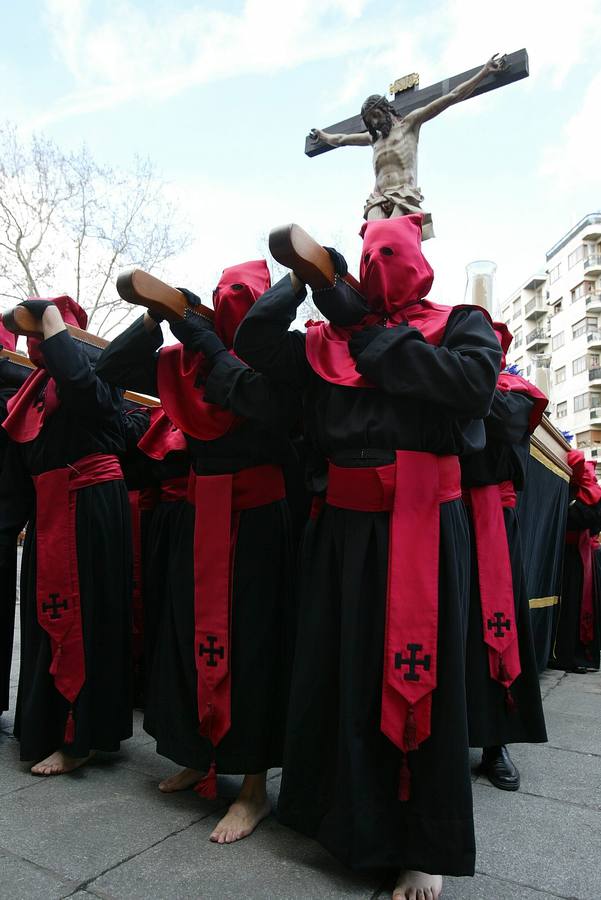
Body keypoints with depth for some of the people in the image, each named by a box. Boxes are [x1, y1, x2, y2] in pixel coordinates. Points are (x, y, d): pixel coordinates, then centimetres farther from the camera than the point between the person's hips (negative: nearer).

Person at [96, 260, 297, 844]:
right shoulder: (187, 362, 5)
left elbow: (260, 398, -29)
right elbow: (111, 368, 7)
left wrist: (206, 341, -18)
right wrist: (156, 315, -4)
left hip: (255, 517, -5)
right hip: (199, 515, 6)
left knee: (248, 641, 0)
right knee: (189, 634, 13)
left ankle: (253, 785, 16)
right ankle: (199, 756, 35)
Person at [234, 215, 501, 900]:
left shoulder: (459, 323, 5)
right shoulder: (330, 341, 12)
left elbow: (475, 379, -15)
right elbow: (254, 339, 6)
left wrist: (372, 342, -8)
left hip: (424, 527, -3)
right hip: (344, 526, 3)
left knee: (420, 677, 4)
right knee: (338, 670, 12)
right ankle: (345, 814, 38)